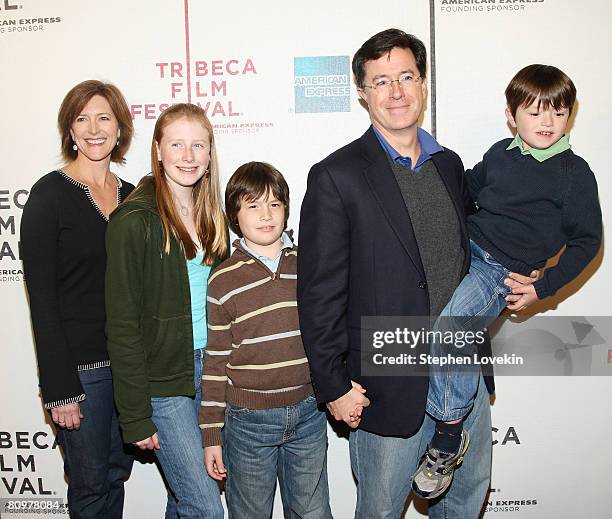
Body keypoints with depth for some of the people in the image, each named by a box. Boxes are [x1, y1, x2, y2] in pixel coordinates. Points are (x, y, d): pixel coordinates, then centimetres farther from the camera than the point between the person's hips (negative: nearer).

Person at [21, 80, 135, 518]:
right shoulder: (50, 194, -8)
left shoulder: (132, 197, 8)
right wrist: (59, 387, -14)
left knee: (117, 474, 18)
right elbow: (43, 299, -11)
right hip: (80, 365, -5)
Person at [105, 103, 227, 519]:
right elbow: (123, 324, -14)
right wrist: (135, 416, -14)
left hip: (210, 369, 6)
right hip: (162, 380, -6)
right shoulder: (134, 221, -13)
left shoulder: (211, 217, 7)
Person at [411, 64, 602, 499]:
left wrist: (544, 288, -7)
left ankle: (451, 431, -8)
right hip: (462, 245, 7)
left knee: (448, 324, -26)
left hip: (502, 270, -6)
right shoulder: (500, 154, 9)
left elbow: (586, 241, 0)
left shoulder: (575, 174, -3)